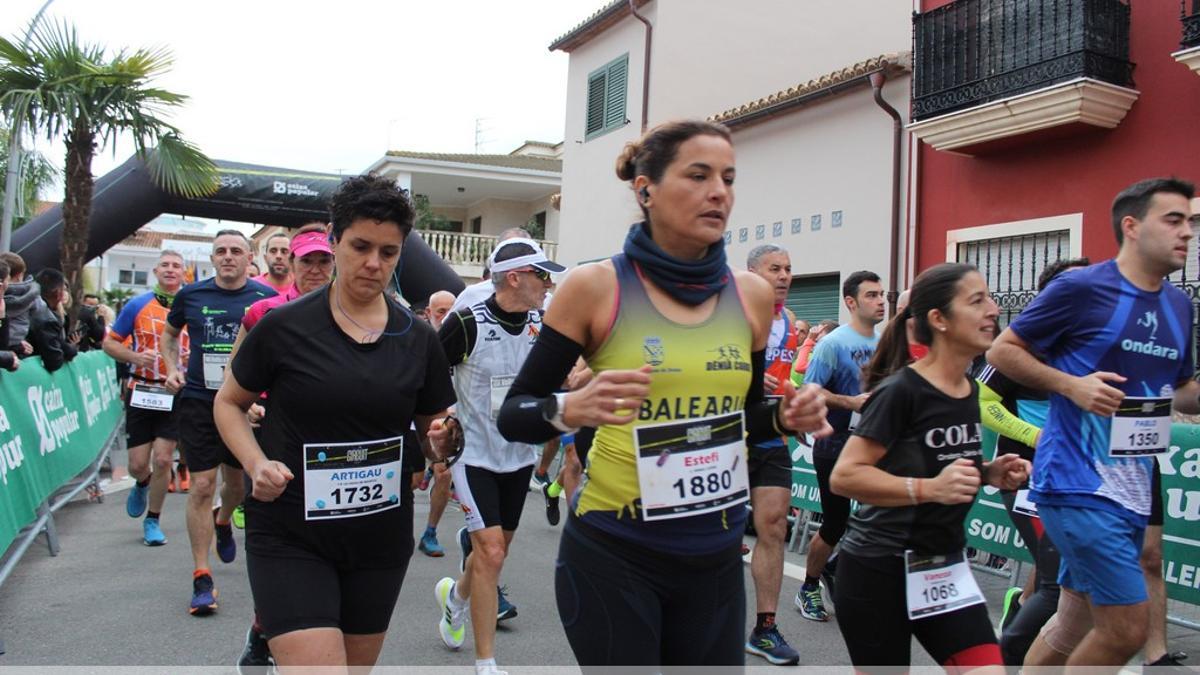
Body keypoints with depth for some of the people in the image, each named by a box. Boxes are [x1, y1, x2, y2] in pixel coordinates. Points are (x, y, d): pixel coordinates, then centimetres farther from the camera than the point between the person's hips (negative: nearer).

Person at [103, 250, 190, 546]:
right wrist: (135, 356, -13)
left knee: (163, 459, -4)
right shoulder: (137, 305, 2)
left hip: (176, 394, 0)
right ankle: (143, 484, 41)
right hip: (142, 391, 0)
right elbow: (109, 343, 6)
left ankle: (152, 521, 16)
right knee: (138, 463, 3)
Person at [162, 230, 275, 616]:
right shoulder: (191, 295, 2)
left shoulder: (266, 298, -2)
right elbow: (169, 333, 19)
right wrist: (172, 368, 2)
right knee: (202, 486, -4)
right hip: (198, 400, -1)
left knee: (237, 482, 16)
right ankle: (201, 577, 4)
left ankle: (223, 521, 52)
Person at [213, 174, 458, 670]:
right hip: (290, 536, -3)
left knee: (356, 662, 20)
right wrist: (256, 463, -13)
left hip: (381, 537, 4)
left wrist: (441, 442, -15)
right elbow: (228, 403, 4)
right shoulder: (285, 326, -8)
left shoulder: (418, 339, 0)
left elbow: (435, 431, 8)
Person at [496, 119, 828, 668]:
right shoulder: (595, 286, -10)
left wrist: (785, 417, -5)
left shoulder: (751, 295, 2)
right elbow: (512, 416, -6)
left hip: (716, 555, 4)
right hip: (612, 552, -4)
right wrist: (570, 409, -27)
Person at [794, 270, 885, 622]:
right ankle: (809, 589, 24)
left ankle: (838, 567, 27)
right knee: (835, 524, 3)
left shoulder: (884, 344, 9)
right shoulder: (834, 343, -12)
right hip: (837, 444, -6)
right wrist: (850, 402, -24)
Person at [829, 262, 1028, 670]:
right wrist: (929, 489, -32)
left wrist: (987, 473, 2)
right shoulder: (901, 390, -19)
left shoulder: (969, 390, 6)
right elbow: (844, 476, -23)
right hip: (878, 570, -7)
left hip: (944, 567, 7)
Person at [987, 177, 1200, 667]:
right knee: (1127, 628, -8)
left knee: (1072, 628, 14)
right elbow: (1001, 350, -5)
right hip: (1078, 484, -7)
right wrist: (1072, 384, -17)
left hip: (1133, 491, 8)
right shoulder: (1081, 289, -10)